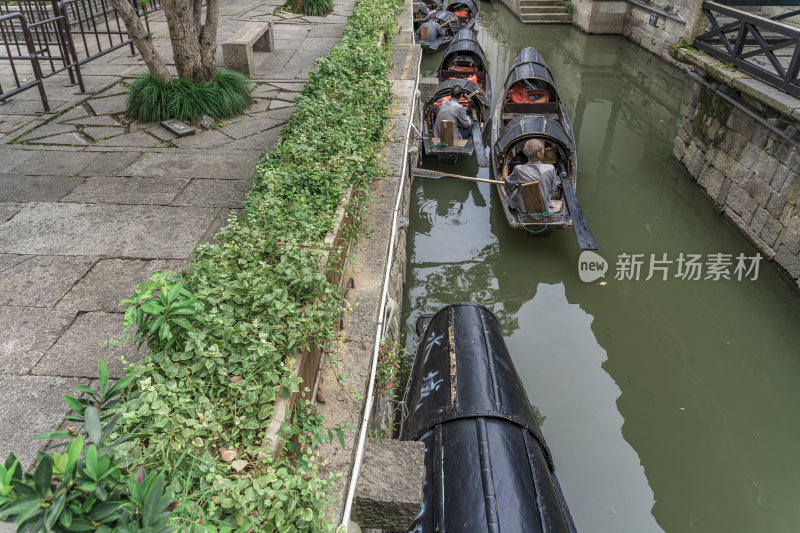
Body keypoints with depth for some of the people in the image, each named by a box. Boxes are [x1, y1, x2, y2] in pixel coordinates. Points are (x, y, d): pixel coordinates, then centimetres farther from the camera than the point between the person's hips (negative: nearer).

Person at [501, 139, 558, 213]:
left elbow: (508, 181, 0)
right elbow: (552, 189, -3)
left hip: (525, 210, -1)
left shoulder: (519, 170, -22)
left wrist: (505, 177, 25)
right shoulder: (550, 169, -19)